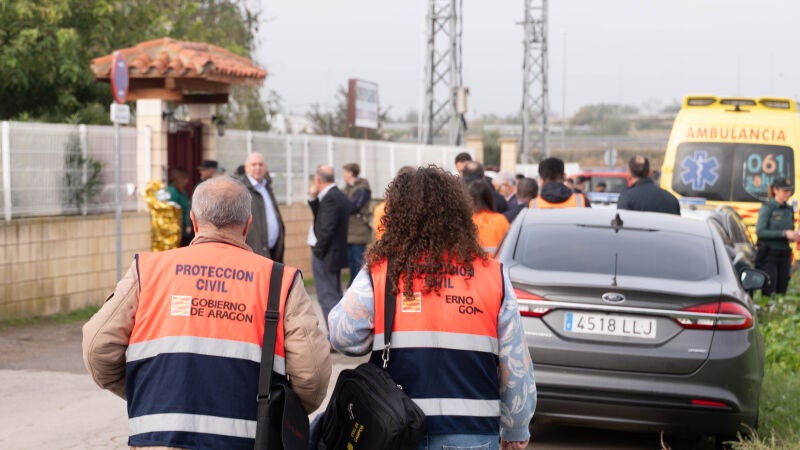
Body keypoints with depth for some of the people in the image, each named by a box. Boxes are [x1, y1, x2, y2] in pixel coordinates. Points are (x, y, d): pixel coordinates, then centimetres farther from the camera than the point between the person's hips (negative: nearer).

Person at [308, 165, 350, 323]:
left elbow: (327, 229, -24)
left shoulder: (329, 198, -19)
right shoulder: (339, 196, 11)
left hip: (326, 256, -10)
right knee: (334, 296, 18)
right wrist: (313, 198, 5)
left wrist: (318, 252, -14)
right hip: (337, 252, 10)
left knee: (327, 298, -6)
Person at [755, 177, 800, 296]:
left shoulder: (789, 209, 12)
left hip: (784, 255, 6)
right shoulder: (767, 207, -7)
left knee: (781, 293, 5)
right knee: (769, 294, -9)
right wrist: (784, 233, -20)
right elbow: (760, 232, -16)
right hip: (769, 255, -6)